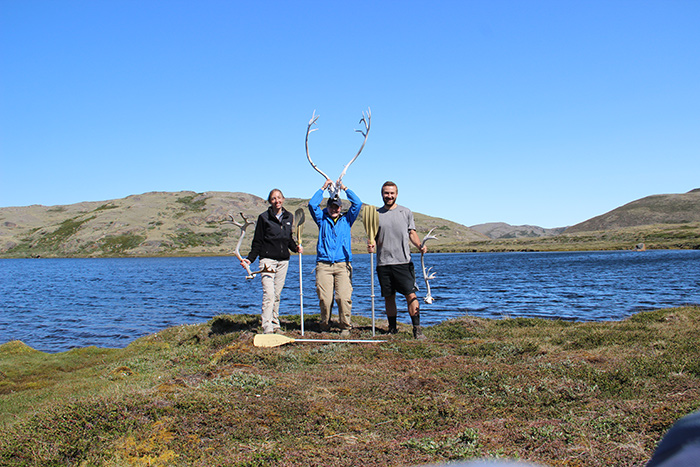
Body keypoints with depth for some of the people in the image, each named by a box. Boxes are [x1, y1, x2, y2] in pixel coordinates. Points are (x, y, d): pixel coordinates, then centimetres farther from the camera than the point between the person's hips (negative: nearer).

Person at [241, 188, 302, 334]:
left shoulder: (289, 217, 12)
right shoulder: (264, 217, -1)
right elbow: (257, 242, -1)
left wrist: (296, 247, 3)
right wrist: (250, 259, -10)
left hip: (283, 261, 4)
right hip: (268, 259, -4)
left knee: (277, 295, 9)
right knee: (269, 294, -13)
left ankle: (275, 324, 19)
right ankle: (267, 328, -14)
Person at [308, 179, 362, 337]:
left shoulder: (346, 220, 19)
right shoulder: (322, 220, 19)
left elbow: (357, 204, 10)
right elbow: (312, 204, 7)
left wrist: (345, 188, 14)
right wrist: (323, 188, 13)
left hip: (343, 265, 0)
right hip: (324, 265, 0)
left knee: (344, 297, -13)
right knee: (324, 298, -8)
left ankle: (345, 327, -2)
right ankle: (325, 326, 8)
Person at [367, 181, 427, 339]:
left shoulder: (406, 212, 9)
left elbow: (412, 233, 11)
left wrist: (419, 246, -7)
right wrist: (371, 244, -10)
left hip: (403, 262, -1)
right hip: (383, 263, 2)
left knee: (411, 295, -8)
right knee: (389, 297, 7)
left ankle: (417, 329, -4)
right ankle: (392, 329, 18)